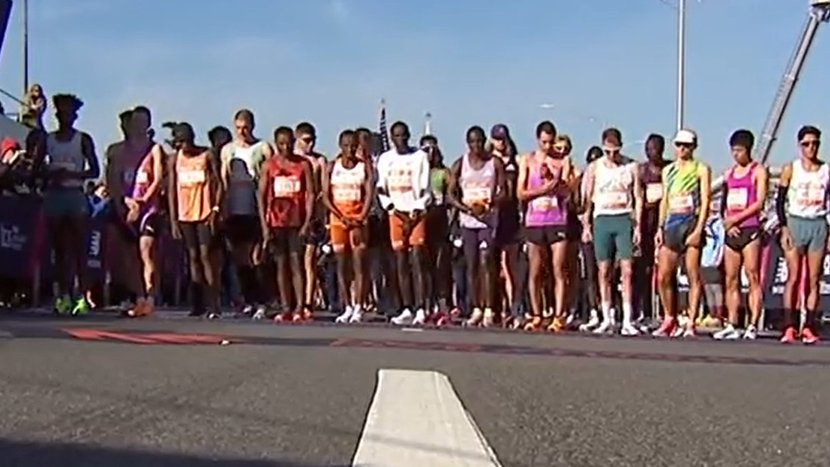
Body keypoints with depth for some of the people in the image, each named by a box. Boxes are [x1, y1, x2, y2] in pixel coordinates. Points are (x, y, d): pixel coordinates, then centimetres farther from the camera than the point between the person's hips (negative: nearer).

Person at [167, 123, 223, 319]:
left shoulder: (206, 155, -1)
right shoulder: (175, 159, 7)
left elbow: (218, 184, -2)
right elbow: (171, 190, 7)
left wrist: (216, 209, -12)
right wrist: (173, 220, 2)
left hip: (204, 214, -3)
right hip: (184, 215, 3)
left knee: (205, 255, -8)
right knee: (193, 258, 6)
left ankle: (213, 305, -8)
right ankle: (198, 304, 9)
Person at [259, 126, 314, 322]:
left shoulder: (303, 164, 3)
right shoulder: (268, 165, 5)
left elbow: (310, 194, 1)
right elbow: (261, 196, 4)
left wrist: (307, 222, -8)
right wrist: (264, 225, -3)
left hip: (297, 221, -2)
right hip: (276, 221, 2)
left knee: (296, 262, -6)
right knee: (281, 264, 4)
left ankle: (300, 307, -6)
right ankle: (286, 308, 7)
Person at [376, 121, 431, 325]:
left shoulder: (420, 156, 4)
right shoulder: (385, 159, 11)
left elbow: (425, 188, 1)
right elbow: (381, 189, 10)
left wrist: (417, 210, -10)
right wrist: (392, 208, -4)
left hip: (416, 213, -3)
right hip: (396, 213, 3)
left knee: (417, 261, -9)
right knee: (401, 263, 2)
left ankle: (420, 309, -13)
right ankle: (407, 309, 6)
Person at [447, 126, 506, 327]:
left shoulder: (495, 163, 3)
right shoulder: (460, 164, 7)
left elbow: (503, 191, 1)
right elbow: (451, 194, 3)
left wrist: (491, 202, -19)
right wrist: (467, 208, -12)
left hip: (488, 218, -2)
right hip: (467, 219, 3)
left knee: (485, 261, -13)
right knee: (471, 265, 4)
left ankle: (488, 309, -11)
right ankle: (476, 309, 12)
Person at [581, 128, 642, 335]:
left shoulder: (631, 167, 4)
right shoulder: (594, 167, 6)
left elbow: (638, 197, 5)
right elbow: (587, 198, 7)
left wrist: (637, 225, -1)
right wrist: (586, 225, 0)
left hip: (624, 219, -1)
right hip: (602, 219, 1)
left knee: (627, 271, -7)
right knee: (604, 271, 3)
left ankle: (627, 321, -6)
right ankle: (607, 319, 9)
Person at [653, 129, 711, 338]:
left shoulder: (701, 169, 2)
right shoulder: (668, 170, 17)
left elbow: (705, 201, -4)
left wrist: (698, 230, -13)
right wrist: (660, 228, 11)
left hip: (691, 223, -5)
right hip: (671, 223, 5)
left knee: (693, 277, -4)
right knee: (663, 277, 1)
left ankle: (691, 323, -3)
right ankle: (670, 320, 14)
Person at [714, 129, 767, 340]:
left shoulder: (758, 171, 2)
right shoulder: (729, 173, 19)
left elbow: (759, 202, -7)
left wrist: (735, 218, -9)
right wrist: (727, 222, 1)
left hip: (750, 229, -6)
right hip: (731, 231, 6)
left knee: (753, 277, -8)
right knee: (731, 280, 3)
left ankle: (753, 325, -10)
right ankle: (732, 326, 5)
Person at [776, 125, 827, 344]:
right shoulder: (790, 169, 2)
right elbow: (780, 201, 2)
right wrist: (784, 229, -7)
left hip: (819, 225, 2)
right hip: (796, 223, -2)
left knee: (814, 280, 1)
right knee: (793, 277, -6)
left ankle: (808, 327, 3)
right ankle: (789, 327, -6)